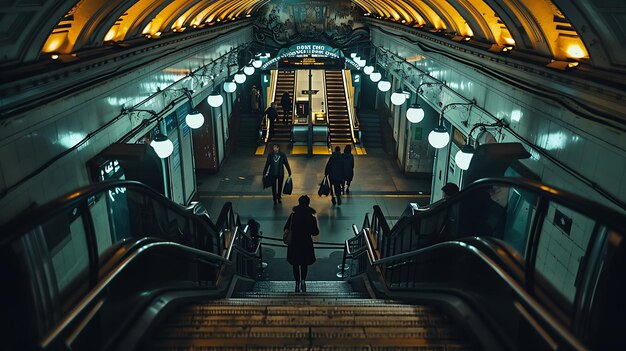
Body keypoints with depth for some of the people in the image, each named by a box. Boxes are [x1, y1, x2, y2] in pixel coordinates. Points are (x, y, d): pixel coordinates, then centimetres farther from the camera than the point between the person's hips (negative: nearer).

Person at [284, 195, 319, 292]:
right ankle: (303, 280, -4)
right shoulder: (312, 217, -10)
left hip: (294, 243, 0)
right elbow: (315, 232, -7)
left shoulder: (293, 215, -8)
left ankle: (297, 283, 16)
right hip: (306, 244, 0)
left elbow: (286, 229, -5)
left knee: (296, 264, 14)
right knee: (305, 263, 16)